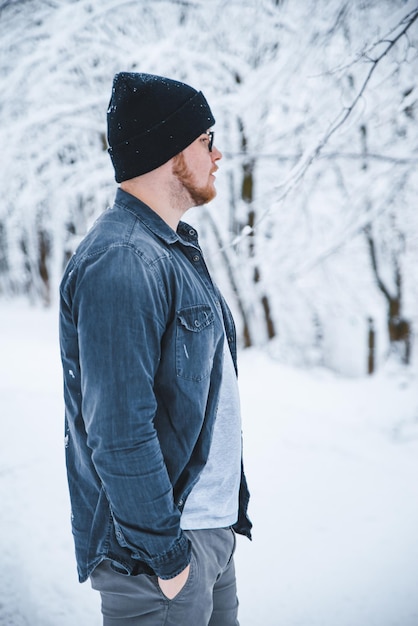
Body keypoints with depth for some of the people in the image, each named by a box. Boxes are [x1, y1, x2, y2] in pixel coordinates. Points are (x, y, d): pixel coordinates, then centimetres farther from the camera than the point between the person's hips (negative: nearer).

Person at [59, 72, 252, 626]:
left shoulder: (173, 249, 12)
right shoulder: (121, 263, -21)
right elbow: (120, 432, -25)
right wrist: (165, 552, -20)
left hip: (213, 529, 9)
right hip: (162, 544, -9)